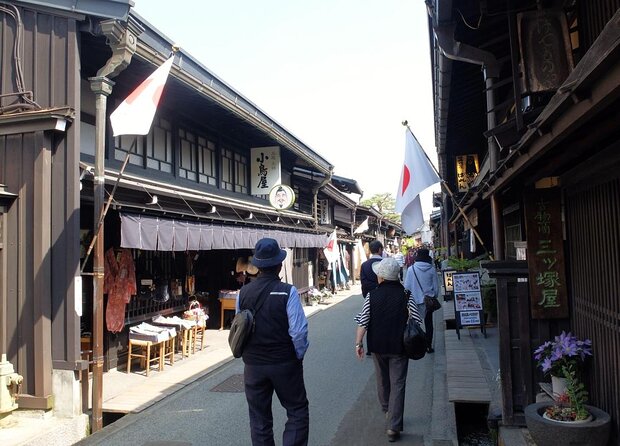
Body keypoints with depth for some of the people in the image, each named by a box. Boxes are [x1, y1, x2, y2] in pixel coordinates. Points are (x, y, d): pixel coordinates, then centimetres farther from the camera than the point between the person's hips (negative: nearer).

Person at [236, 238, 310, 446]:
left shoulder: (243, 293, -3)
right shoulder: (288, 292, -15)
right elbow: (299, 331, -17)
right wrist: (299, 356, 0)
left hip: (253, 364, 4)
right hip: (284, 363, -3)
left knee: (259, 418, 16)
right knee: (297, 412, 12)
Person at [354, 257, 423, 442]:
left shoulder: (371, 296, -7)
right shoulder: (405, 296, -9)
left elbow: (362, 323, -7)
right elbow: (417, 322, -6)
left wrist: (358, 343, 1)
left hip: (377, 346, 2)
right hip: (399, 346, -2)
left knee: (382, 380, 23)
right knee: (397, 384, 4)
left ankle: (386, 410, 42)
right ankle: (393, 426, 1)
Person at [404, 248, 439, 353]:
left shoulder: (411, 269, -10)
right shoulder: (432, 269, -6)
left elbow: (407, 286, -5)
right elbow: (436, 286, 3)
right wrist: (434, 296, 17)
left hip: (415, 300, -2)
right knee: (428, 323, 12)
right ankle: (428, 346, 13)